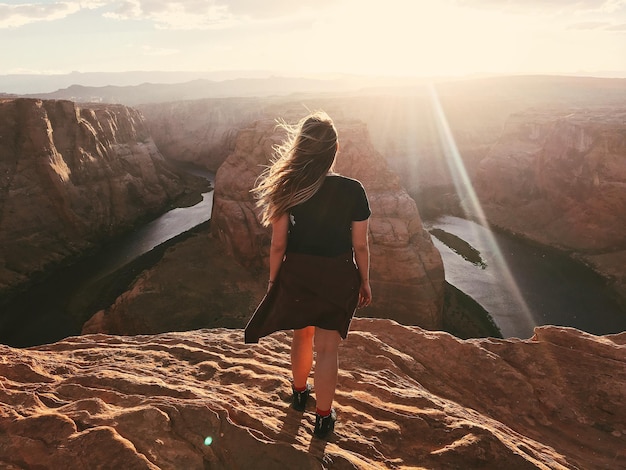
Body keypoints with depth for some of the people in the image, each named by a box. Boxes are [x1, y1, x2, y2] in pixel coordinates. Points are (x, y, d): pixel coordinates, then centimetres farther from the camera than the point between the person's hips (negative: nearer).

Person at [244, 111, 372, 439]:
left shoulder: (288, 188, -13)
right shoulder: (352, 190, -15)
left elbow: (278, 245, -8)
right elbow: (360, 245, -9)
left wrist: (273, 282, 6)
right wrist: (365, 282, 6)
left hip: (296, 274, 2)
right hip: (337, 277, -2)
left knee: (302, 336, 24)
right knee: (327, 348, 11)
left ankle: (299, 393, 47)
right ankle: (323, 418, 26)